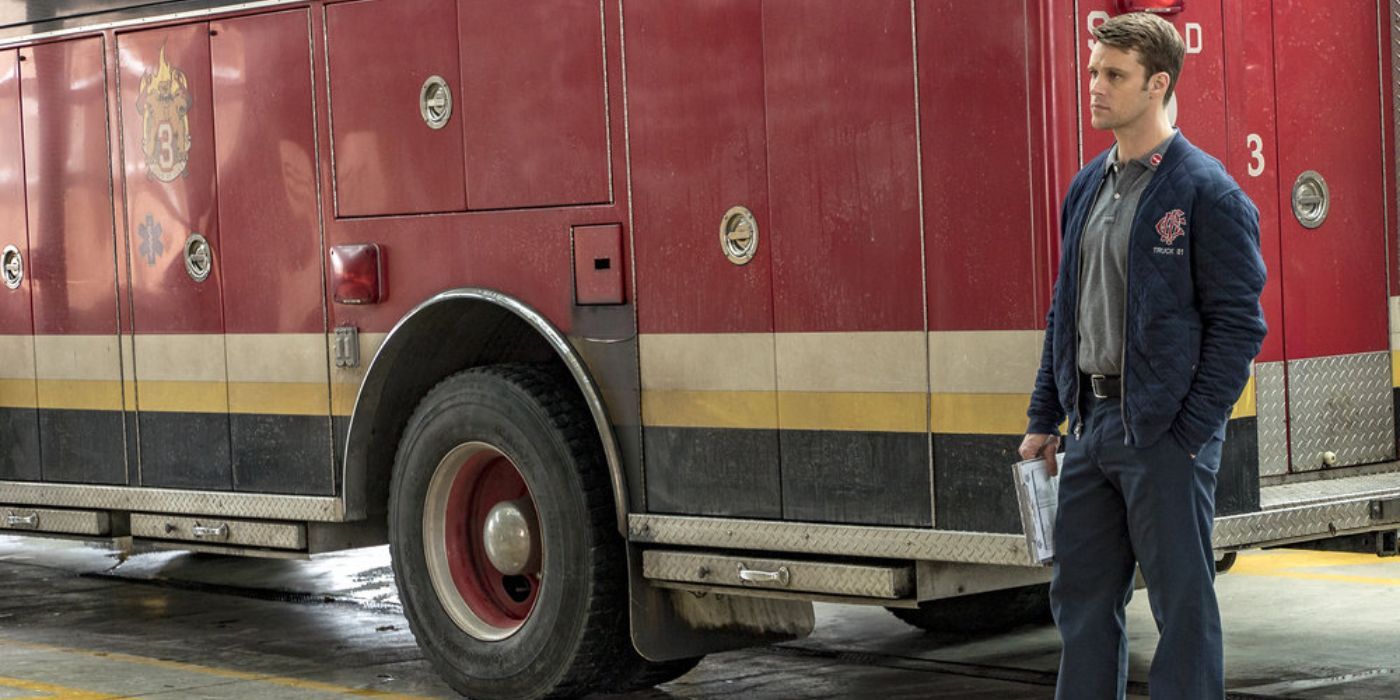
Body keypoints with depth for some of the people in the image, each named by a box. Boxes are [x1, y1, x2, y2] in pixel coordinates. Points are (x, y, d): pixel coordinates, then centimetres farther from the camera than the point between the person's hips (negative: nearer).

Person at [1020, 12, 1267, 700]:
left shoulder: (1207, 192, -10)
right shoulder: (1088, 187, 13)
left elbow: (1238, 323, -12)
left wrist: (1191, 433, -16)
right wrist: (1044, 418, 14)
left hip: (1165, 434, -7)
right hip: (1092, 423, 7)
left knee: (1183, 606, 1)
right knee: (1081, 596, 12)